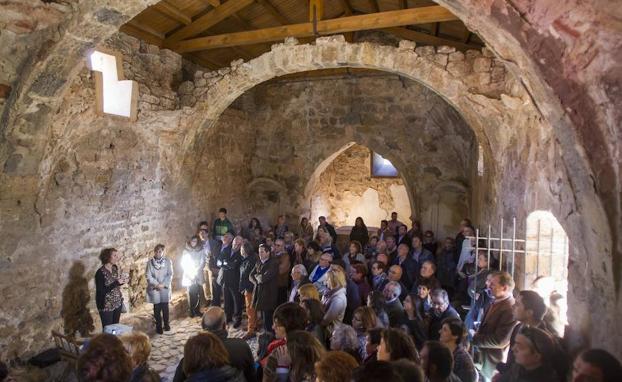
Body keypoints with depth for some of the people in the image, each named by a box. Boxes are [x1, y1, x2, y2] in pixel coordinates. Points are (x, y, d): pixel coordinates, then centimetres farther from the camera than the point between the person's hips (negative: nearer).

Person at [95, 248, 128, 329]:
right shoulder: (100, 272, -19)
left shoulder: (115, 268, 1)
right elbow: (101, 291, -22)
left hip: (117, 303, 6)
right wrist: (116, 283, -28)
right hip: (106, 305, -6)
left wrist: (122, 281, -9)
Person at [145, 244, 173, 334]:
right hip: (154, 289, 0)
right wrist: (157, 284, -14)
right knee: (157, 309, 6)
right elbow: (148, 276, -5)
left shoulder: (168, 261, -1)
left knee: (165, 307, 4)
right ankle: (159, 327, 17)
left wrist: (163, 284, -13)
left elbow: (170, 275, -3)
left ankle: (166, 324, 18)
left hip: (165, 288, 0)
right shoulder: (150, 262, 0)